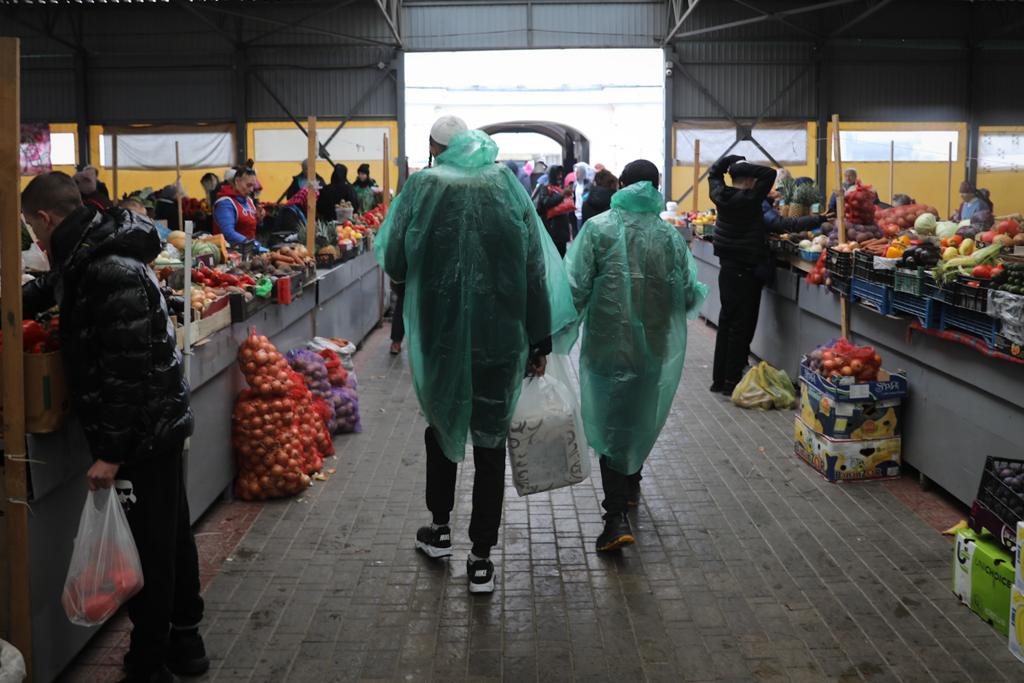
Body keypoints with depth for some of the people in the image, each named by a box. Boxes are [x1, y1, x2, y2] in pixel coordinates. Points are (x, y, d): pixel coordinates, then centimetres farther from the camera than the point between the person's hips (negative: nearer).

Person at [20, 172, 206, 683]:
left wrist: (112, 451, -22)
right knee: (171, 535, 19)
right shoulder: (91, 256, 10)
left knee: (147, 546, 0)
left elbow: (129, 369, -25)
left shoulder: (111, 271, -22)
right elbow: (47, 289, 32)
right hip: (162, 423, 10)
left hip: (141, 433, -10)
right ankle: (184, 640, 34)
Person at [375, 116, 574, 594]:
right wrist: (540, 340, 7)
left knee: (442, 424, 22)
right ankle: (481, 556, 10)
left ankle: (440, 527, 33)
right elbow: (536, 268, 1)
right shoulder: (507, 185, 2)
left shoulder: (422, 186, -4)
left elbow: (394, 263, -1)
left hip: (440, 334, 0)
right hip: (500, 335, 1)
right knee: (490, 437, 8)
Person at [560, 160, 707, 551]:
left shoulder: (598, 229, -9)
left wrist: (563, 336, 0)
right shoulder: (669, 235, -1)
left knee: (610, 424, 4)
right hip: (657, 347, 3)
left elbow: (575, 287, -13)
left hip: (609, 343, -3)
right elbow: (690, 295, -2)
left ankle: (617, 516, -6)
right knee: (642, 418, 21)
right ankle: (630, 487, 42)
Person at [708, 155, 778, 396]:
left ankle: (719, 378, 17)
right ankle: (732, 380, 0)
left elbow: (713, 173, 18)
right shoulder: (750, 199, -16)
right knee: (742, 325, -2)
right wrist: (747, 168, -13)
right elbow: (770, 173, -16)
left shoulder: (720, 196, 1)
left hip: (727, 267, 7)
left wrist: (732, 160, 10)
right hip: (747, 269, -7)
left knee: (726, 321, 14)